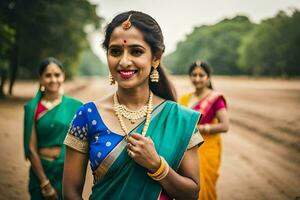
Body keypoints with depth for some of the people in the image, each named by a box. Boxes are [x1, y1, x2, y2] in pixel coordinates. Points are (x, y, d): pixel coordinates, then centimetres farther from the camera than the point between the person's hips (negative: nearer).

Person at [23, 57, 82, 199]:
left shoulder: (74, 106, -3)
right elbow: (31, 148, -7)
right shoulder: (33, 108, -5)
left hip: (68, 171, 1)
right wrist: (45, 183, -10)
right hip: (41, 170, 0)